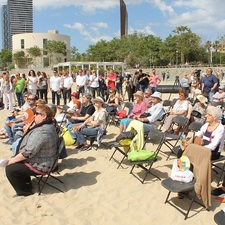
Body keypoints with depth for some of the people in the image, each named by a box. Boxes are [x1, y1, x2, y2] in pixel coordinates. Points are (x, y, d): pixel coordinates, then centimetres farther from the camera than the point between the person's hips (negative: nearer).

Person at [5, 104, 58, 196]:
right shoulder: (48, 126, 6)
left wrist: (13, 160, -15)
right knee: (16, 162, 22)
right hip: (43, 160, 11)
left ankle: (24, 191, 11)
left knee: (10, 168, -5)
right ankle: (27, 184, 30)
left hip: (40, 166, -11)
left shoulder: (41, 131, -29)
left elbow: (28, 152, -28)